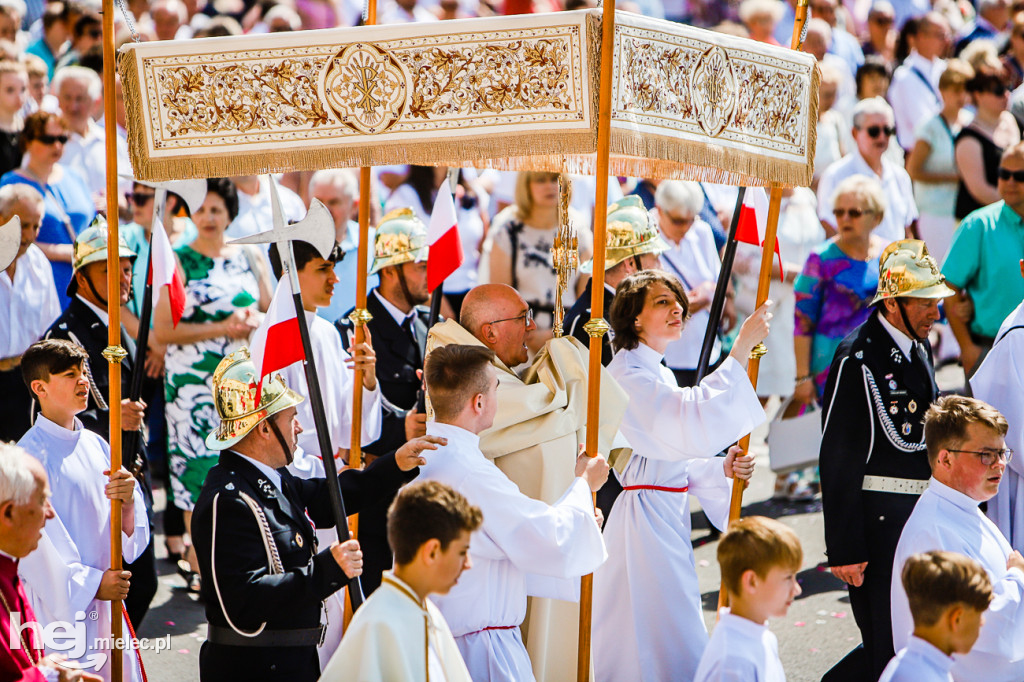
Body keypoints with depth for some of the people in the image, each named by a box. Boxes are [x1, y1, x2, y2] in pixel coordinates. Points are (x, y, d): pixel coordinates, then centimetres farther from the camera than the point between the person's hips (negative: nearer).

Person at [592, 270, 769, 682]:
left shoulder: (656, 372, 17)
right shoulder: (629, 375, -17)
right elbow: (694, 422, -31)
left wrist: (722, 469, 1)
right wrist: (742, 347, -29)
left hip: (666, 519, 10)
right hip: (645, 519, -10)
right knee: (663, 648, -8)